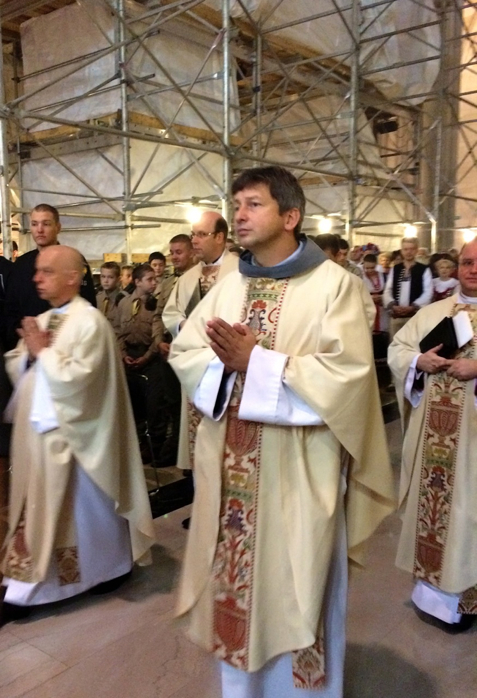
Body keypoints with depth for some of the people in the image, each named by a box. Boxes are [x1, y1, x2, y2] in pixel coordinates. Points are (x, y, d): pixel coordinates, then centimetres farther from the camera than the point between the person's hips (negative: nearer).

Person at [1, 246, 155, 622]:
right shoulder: (40, 320, 10)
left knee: (85, 504, 6)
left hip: (74, 434, -8)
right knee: (39, 507, 16)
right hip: (37, 429, 8)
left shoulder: (90, 321, -15)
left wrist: (44, 352, -15)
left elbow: (77, 377, -24)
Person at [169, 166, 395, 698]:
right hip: (229, 463, 5)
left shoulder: (332, 283, -8)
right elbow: (183, 351, 4)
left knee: (293, 583, 10)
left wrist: (256, 363, -20)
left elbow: (348, 372, -18)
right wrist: (227, 364, -16)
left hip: (296, 466, -5)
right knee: (235, 575, 17)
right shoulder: (230, 284, 9)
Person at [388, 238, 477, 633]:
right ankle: (434, 584, 27)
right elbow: (397, 349, 9)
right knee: (433, 498, 11)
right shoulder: (431, 312, 11)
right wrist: (418, 361, -10)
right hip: (434, 429, 4)